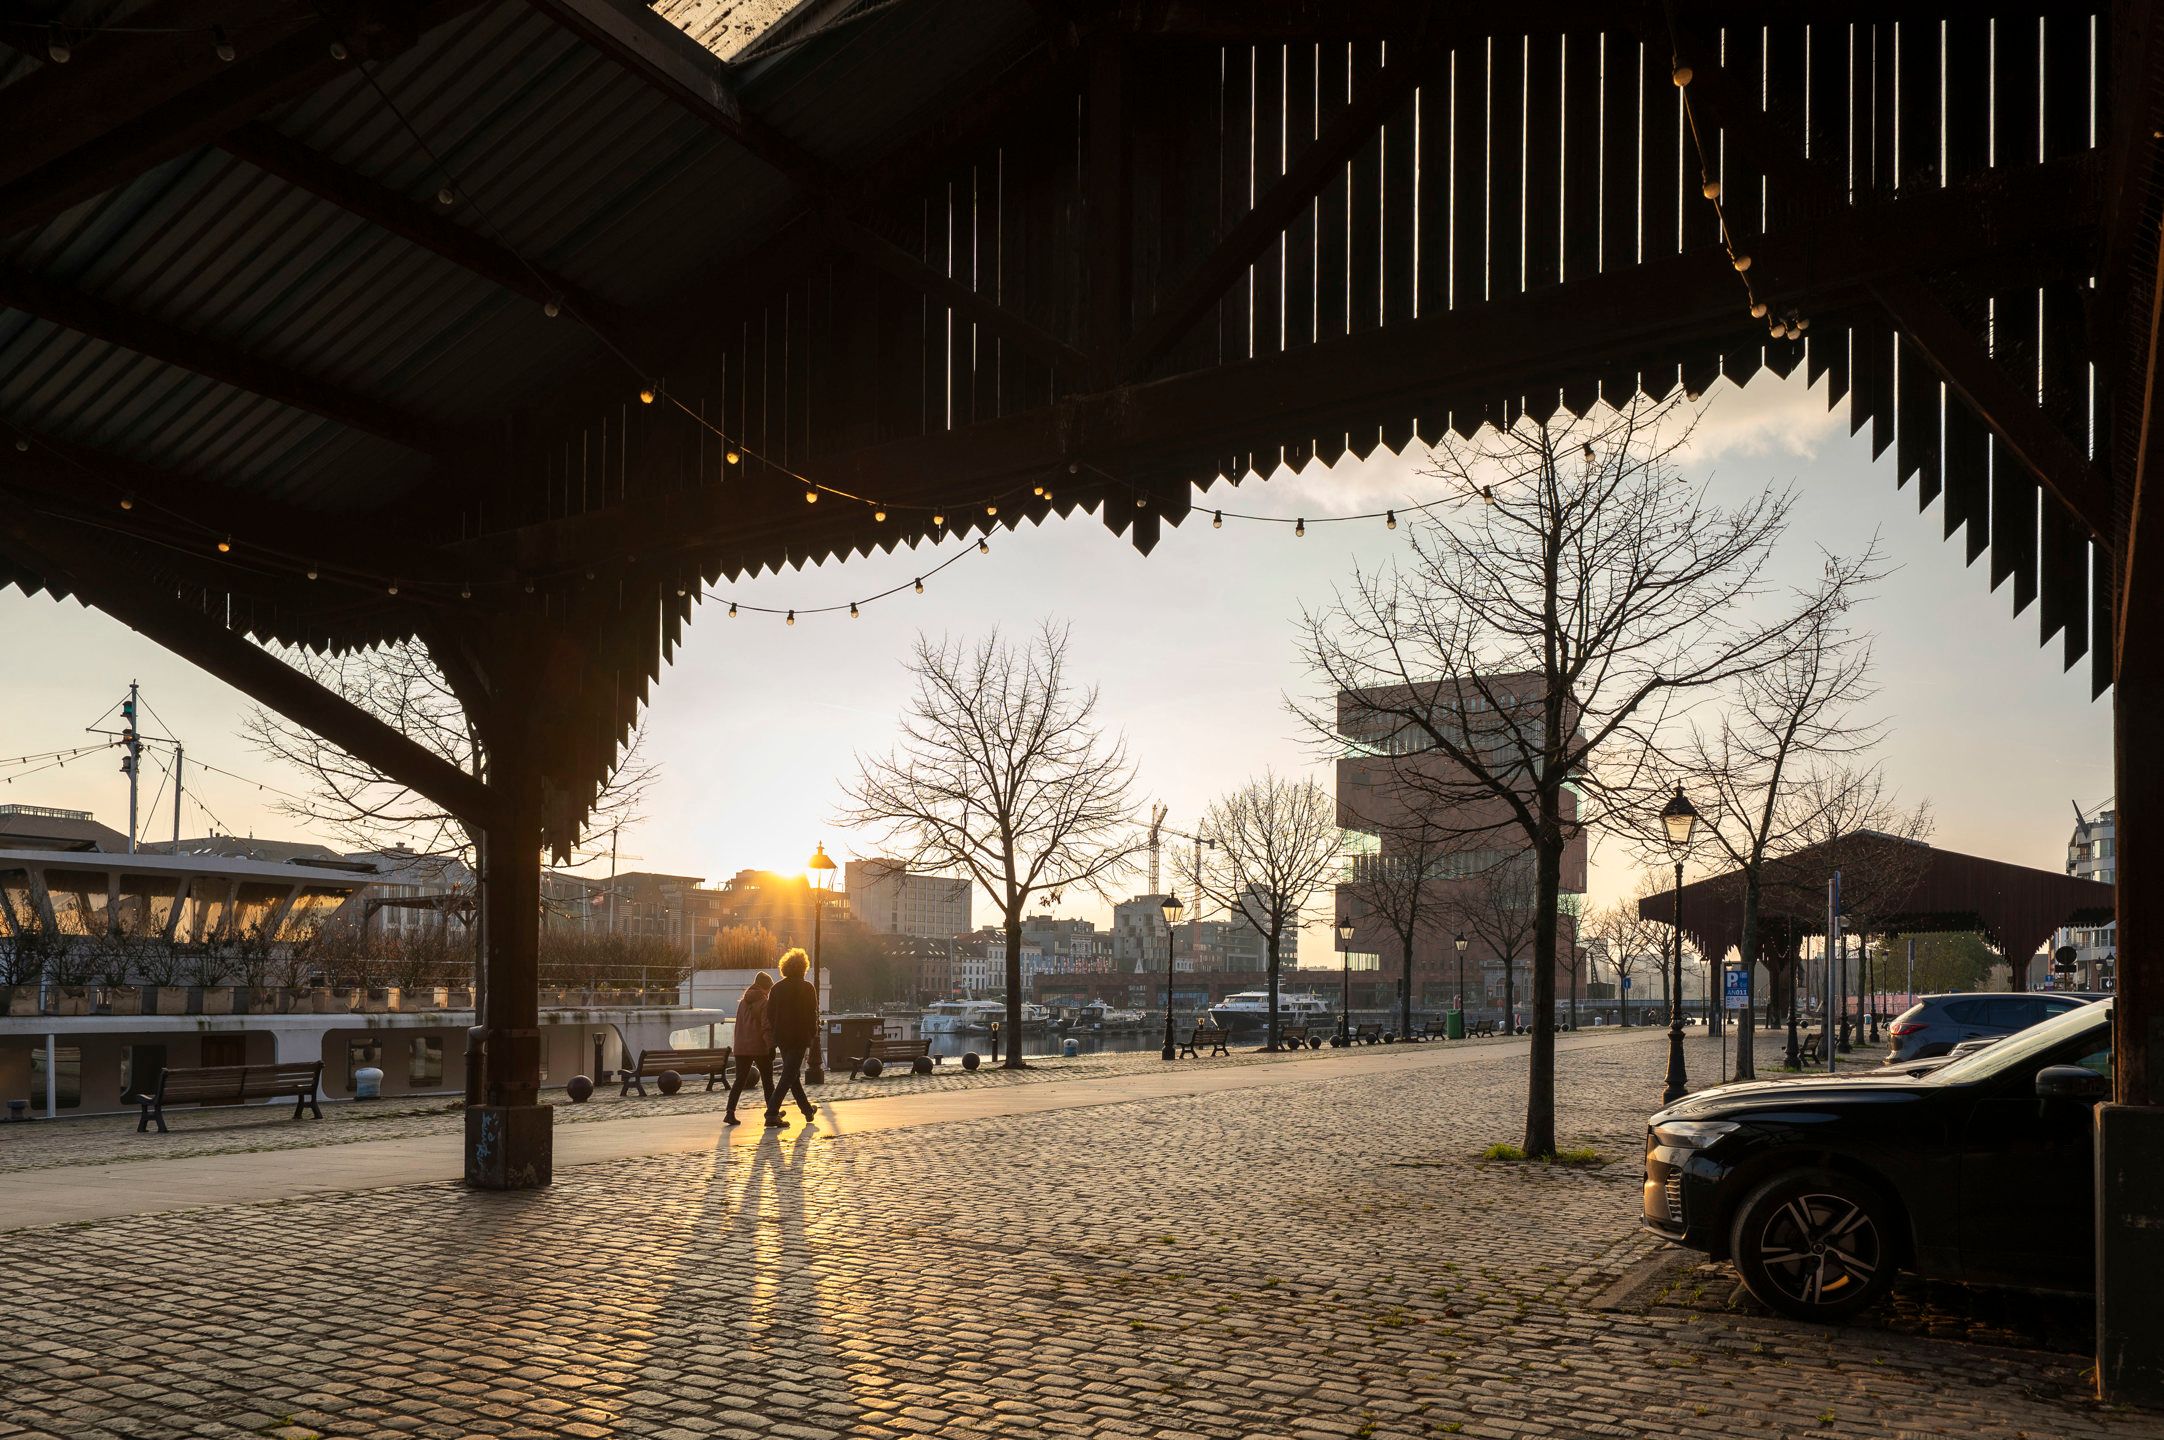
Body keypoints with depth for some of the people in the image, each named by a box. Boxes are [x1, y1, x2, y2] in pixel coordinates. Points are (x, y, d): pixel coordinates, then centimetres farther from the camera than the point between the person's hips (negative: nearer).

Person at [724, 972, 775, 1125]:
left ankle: (730, 1113, -5)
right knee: (767, 1082, 7)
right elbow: (766, 1027, -16)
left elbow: (739, 1025, 16)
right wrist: (771, 1046, -17)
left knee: (740, 1081, 6)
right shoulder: (764, 1003, -8)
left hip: (741, 1048, 5)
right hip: (760, 1048, -5)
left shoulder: (743, 1002, 12)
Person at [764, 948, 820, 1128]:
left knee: (792, 1073, 18)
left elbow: (770, 1013, 6)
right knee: (788, 1076, -6)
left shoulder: (777, 988, 6)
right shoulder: (807, 988, -8)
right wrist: (814, 1034, 0)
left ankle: (807, 1109, 31)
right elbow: (812, 1013, -10)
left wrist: (777, 1031, 13)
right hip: (800, 1037, -6)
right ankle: (772, 1114, -16)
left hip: (782, 1037, 6)